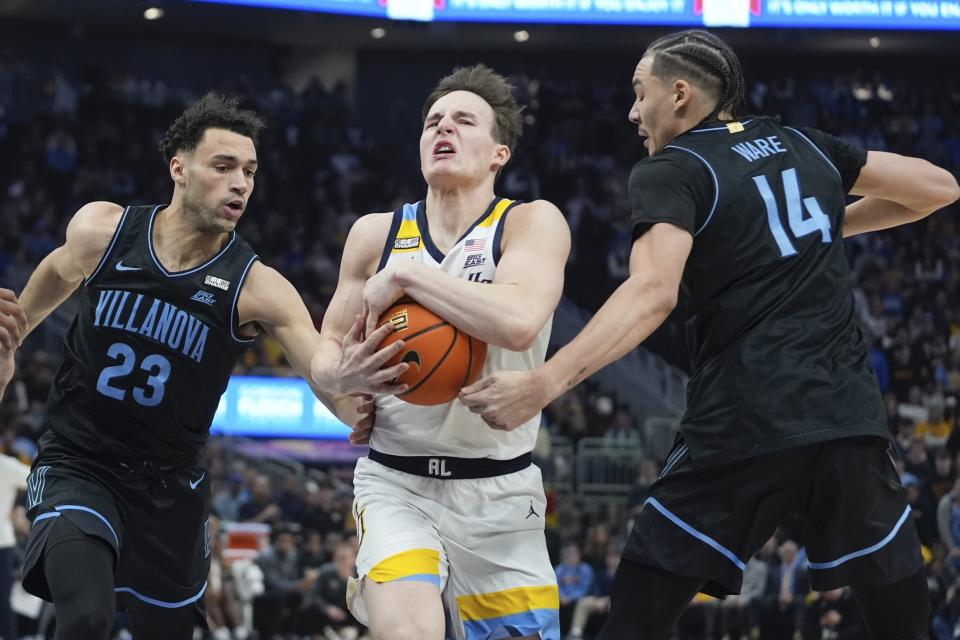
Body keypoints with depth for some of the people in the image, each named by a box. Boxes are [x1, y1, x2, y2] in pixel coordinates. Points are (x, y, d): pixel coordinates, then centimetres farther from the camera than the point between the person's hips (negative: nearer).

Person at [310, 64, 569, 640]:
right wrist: (343, 378, -10)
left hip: (500, 492, 0)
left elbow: (518, 322, -26)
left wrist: (403, 276, -20)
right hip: (396, 484, 1)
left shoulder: (533, 223, -5)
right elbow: (327, 349, 14)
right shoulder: (376, 234, 5)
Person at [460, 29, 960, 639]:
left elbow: (652, 293, -18)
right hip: (849, 416, 4)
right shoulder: (807, 147, 16)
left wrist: (543, 384, -28)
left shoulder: (671, 171, 0)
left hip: (746, 425, -4)